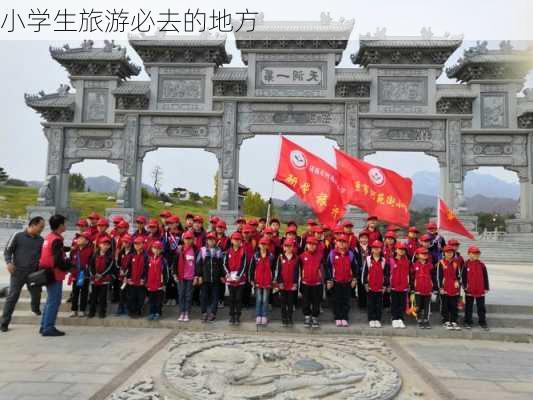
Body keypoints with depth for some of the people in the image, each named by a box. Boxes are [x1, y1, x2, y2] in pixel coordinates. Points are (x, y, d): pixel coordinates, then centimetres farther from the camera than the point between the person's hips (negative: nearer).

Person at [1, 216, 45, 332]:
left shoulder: (40, 240, 7)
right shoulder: (18, 236, -3)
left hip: (34, 273, 4)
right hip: (18, 272, -3)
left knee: (36, 294, 12)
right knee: (12, 296, -3)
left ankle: (36, 309, 43)